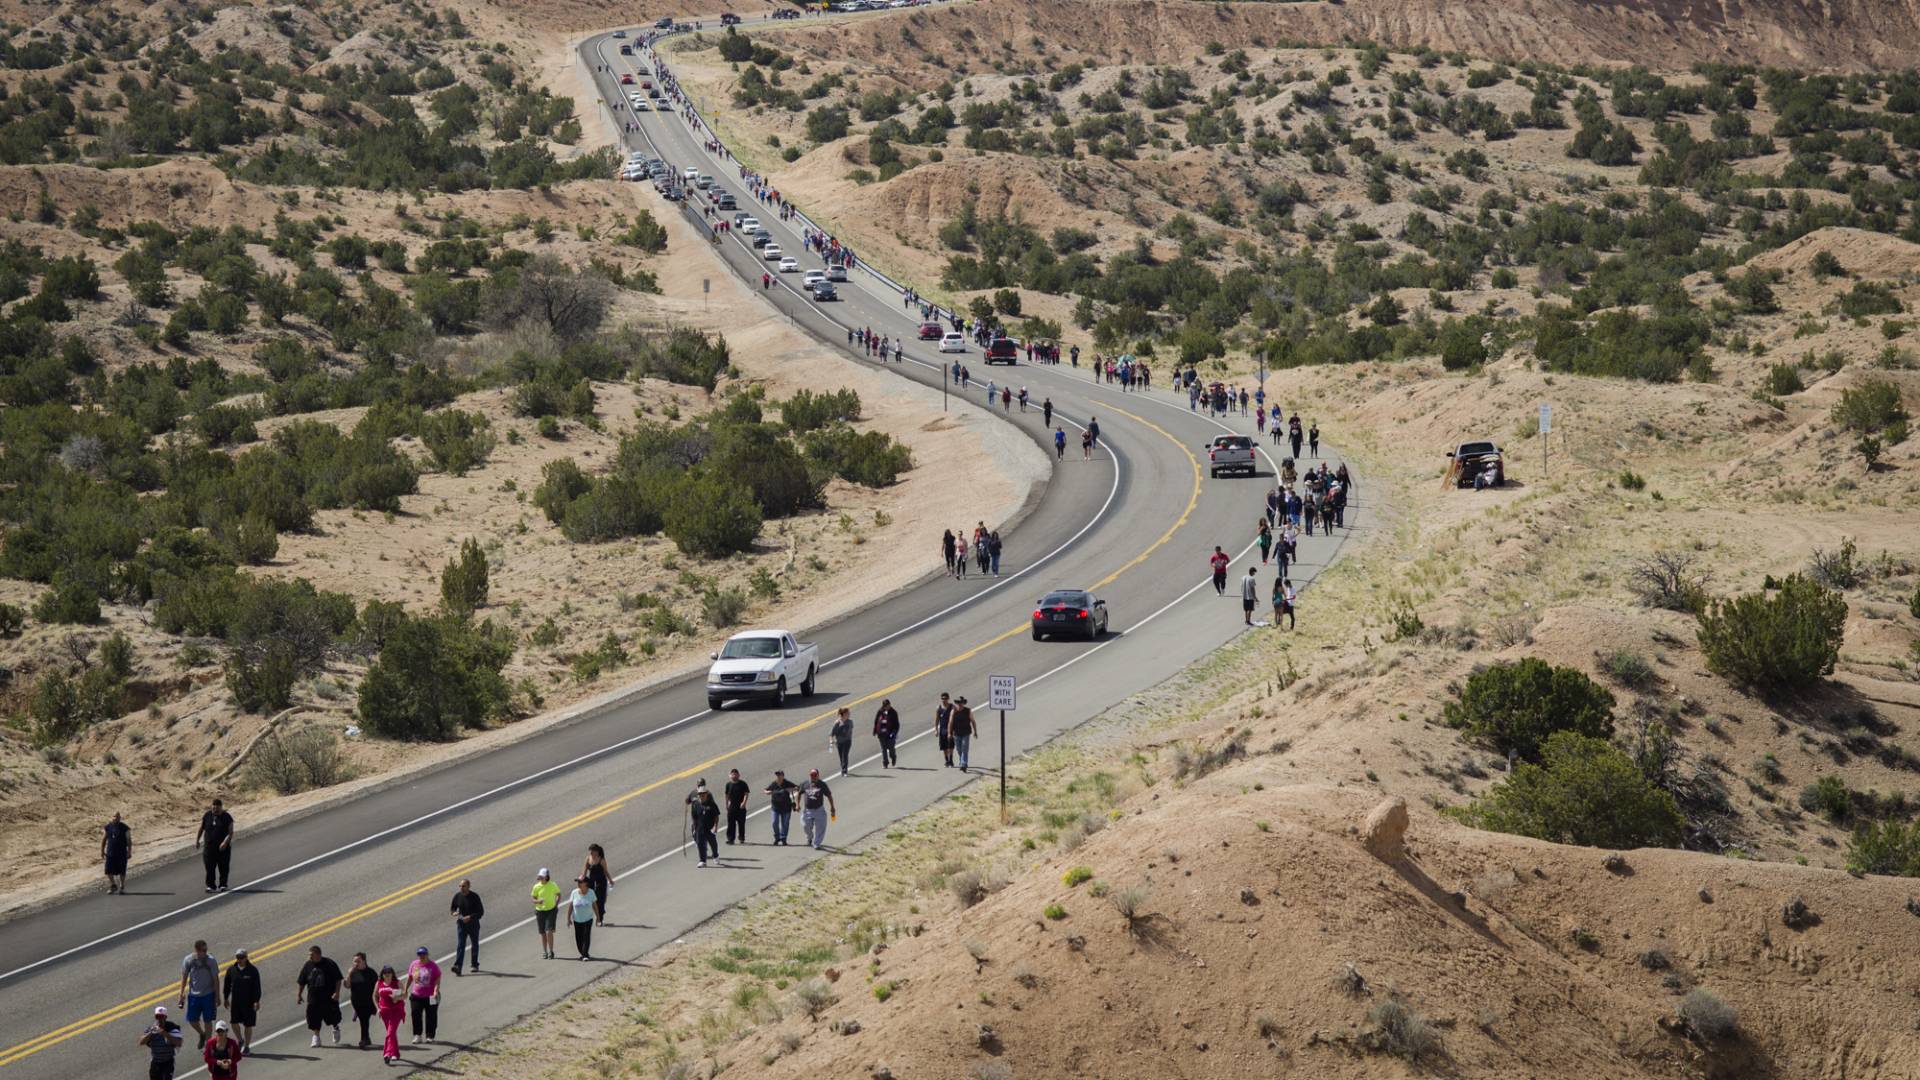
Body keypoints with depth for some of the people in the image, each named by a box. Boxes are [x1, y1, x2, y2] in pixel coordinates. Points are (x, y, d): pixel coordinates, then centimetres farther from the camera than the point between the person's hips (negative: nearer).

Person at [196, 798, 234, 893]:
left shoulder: (227, 817, -4)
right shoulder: (207, 816, 4)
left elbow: (230, 832, -8)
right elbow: (201, 829, 13)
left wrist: (225, 842, -21)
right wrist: (197, 840, 10)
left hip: (223, 847, -2)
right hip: (209, 846, 2)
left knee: (223, 867, 1)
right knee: (210, 867, -1)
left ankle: (223, 885, 10)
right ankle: (210, 885, 5)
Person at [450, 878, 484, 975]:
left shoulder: (475, 897, -10)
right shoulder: (457, 896, -1)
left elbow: (481, 912, -10)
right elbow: (452, 908, 11)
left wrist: (470, 917, -23)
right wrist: (453, 913, -14)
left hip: (473, 924, -1)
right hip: (461, 924, 1)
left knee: (475, 944, 14)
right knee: (460, 945, -11)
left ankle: (475, 965, 31)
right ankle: (458, 967, -21)